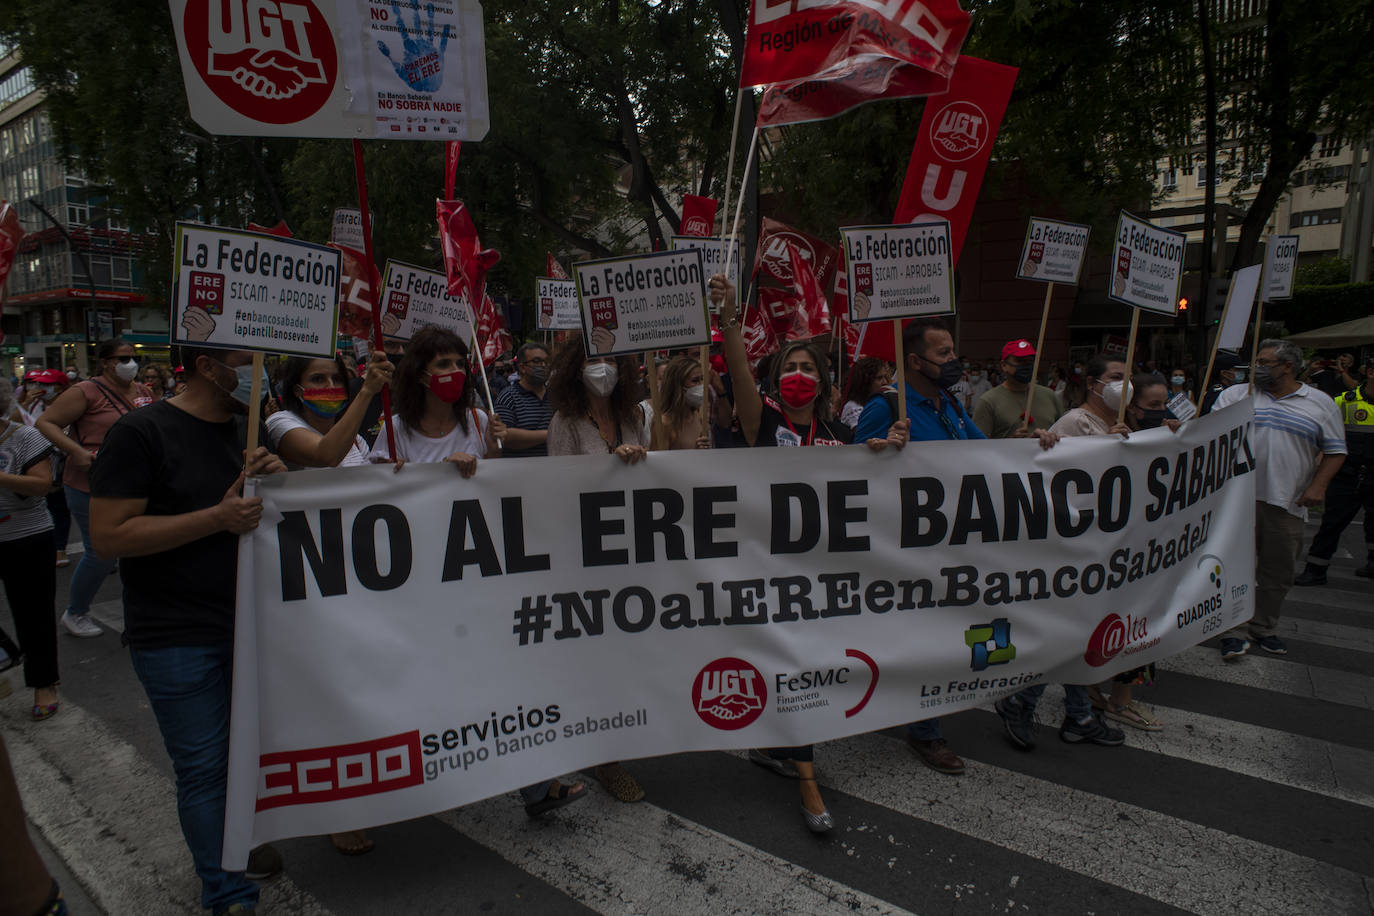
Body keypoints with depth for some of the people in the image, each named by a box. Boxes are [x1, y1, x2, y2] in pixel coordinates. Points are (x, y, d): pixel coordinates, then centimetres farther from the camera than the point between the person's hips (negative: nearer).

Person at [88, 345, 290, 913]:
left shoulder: (247, 430, 8)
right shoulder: (141, 433, -13)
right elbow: (108, 536, -18)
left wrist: (277, 477, -6)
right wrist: (218, 517, -24)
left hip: (249, 623, 7)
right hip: (177, 638, -6)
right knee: (203, 768, 4)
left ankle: (231, 840, 43)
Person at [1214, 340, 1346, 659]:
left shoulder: (1321, 404, 7)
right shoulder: (1235, 395, 6)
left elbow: (1335, 451, 8)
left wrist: (1318, 486, -5)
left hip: (1288, 502, 1)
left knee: (1277, 571, 10)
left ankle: (1264, 627, 27)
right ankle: (1234, 632, 6)